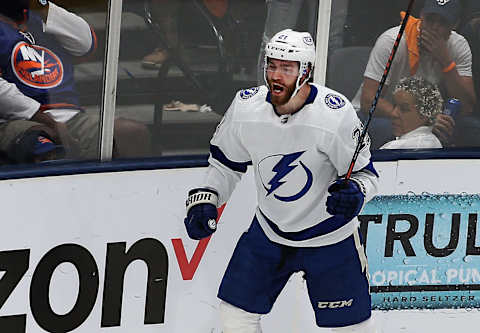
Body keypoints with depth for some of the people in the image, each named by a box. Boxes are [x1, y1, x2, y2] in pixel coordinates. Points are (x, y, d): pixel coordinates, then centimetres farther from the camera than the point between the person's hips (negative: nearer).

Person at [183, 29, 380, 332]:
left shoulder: (336, 113, -25)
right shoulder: (246, 107, -13)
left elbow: (366, 174, -14)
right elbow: (225, 163, 5)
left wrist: (354, 193, -36)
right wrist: (205, 199, -8)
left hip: (330, 236, -4)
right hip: (269, 232, 4)